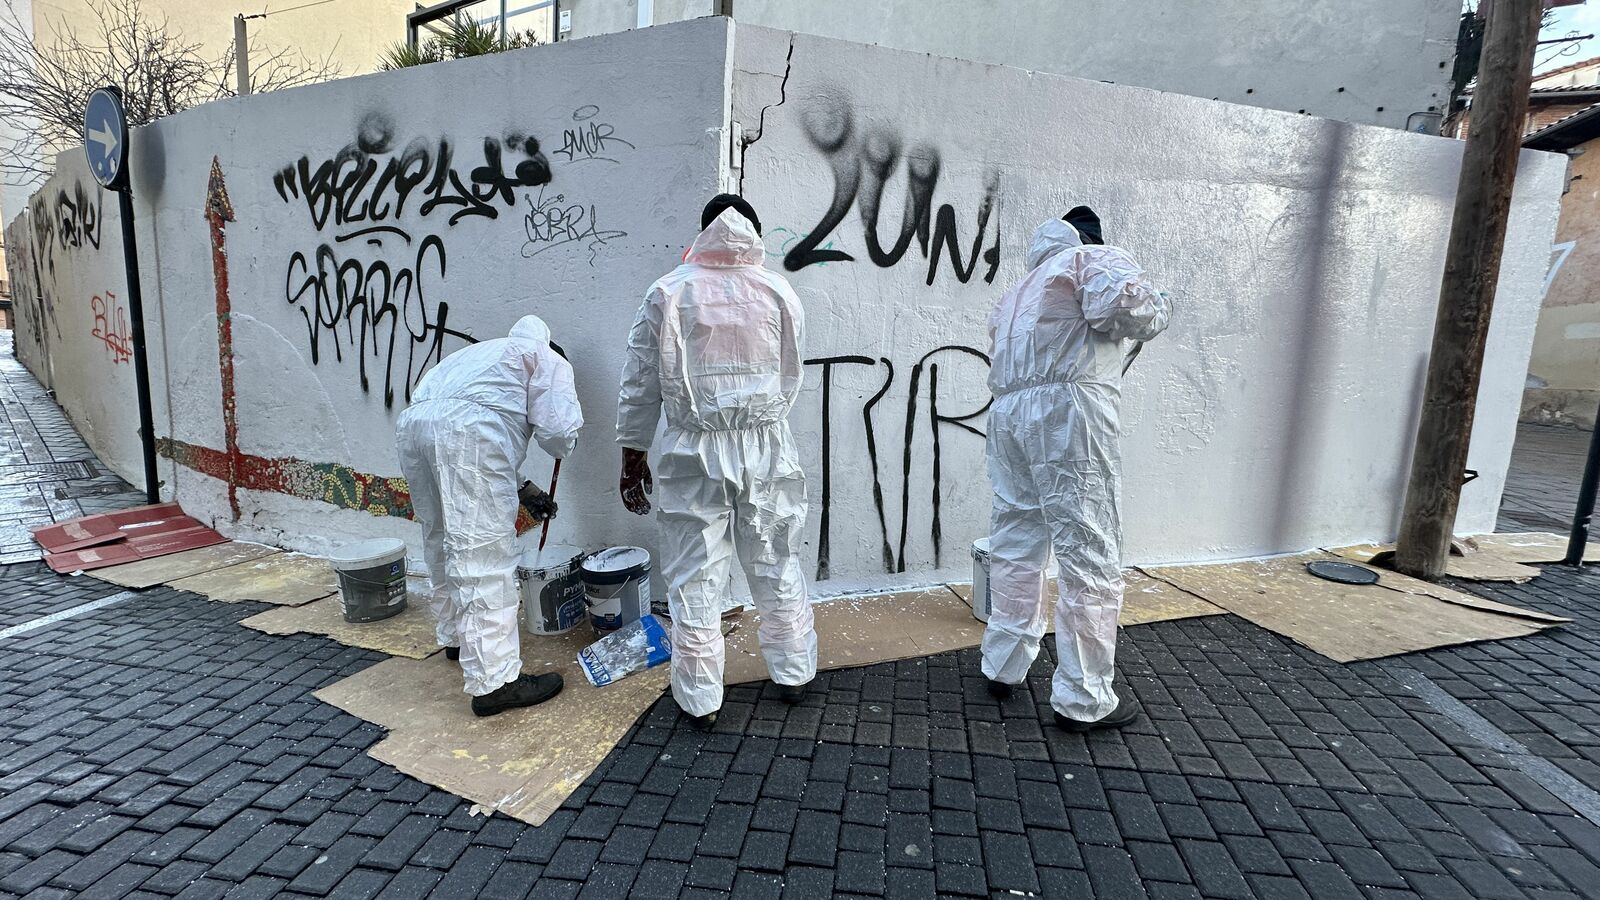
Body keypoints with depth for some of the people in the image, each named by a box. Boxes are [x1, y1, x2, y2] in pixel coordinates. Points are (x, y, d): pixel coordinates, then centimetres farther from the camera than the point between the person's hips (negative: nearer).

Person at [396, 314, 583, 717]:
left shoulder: (484, 353, 38)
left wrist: (524, 491, 38)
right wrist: (564, 443, 24)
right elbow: (558, 430, 1)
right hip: (465, 431, -8)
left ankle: (456, 636, 40)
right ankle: (494, 680, -3)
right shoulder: (548, 360, 18)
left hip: (414, 423, 8)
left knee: (443, 544, 22)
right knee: (483, 556, -6)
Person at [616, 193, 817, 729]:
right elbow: (788, 376, 10)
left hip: (695, 454, -1)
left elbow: (640, 384, 0)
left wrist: (633, 457, 8)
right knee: (777, 567, 16)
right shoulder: (779, 292, 2)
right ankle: (793, 675, 31)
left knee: (696, 577, 8)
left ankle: (700, 699, 20)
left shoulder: (669, 293, -2)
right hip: (768, 449, 2)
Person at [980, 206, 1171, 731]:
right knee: (1090, 556, -2)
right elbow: (1123, 301, -12)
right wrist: (1155, 309, 9)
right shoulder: (1094, 256, 9)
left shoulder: (1022, 286, 32)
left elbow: (997, 334, 22)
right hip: (1067, 410, -8)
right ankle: (1084, 699, 4)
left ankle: (1004, 666, 25)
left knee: (1015, 547, 15)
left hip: (1007, 410, 8)